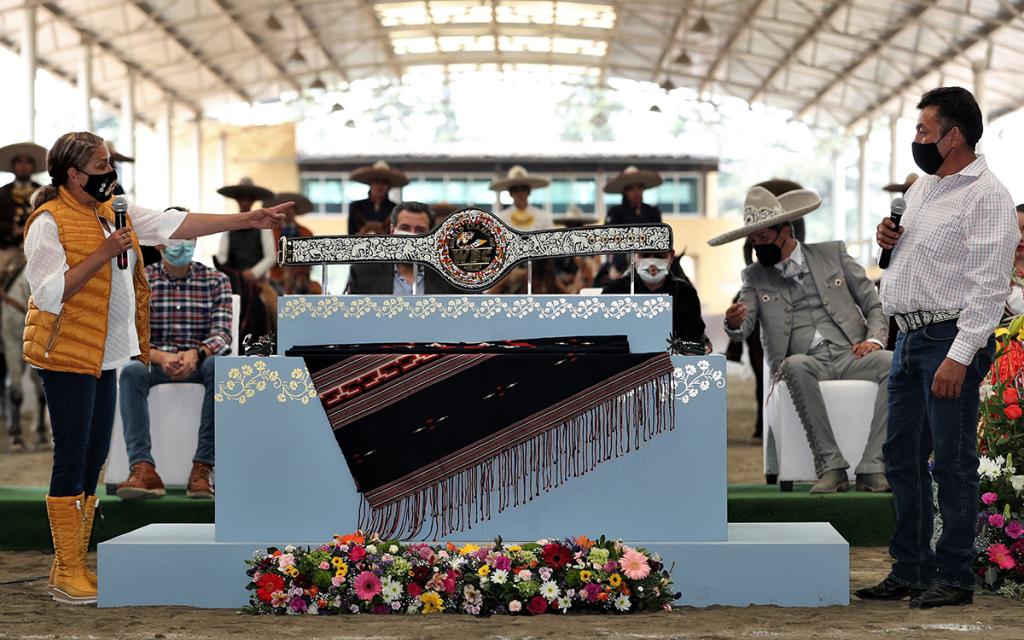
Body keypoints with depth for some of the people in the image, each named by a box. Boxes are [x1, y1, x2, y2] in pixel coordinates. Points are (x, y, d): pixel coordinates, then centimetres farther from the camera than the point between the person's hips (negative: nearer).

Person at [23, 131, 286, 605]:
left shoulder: (114, 212, 11)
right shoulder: (50, 223, -13)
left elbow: (176, 224, 11)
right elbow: (49, 293, -21)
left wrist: (247, 220, 7)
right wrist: (104, 253, -23)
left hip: (104, 356, 8)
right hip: (68, 357, -8)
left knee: (94, 458, 10)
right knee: (72, 459, -6)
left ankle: (76, 565, 17)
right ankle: (66, 573, 0)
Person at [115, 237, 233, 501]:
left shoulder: (216, 281, 4)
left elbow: (222, 334, -6)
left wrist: (196, 354, -29)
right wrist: (161, 357, -28)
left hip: (199, 362, 0)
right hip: (155, 361, 0)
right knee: (132, 371, -32)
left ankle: (202, 468, -36)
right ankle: (143, 468, -42)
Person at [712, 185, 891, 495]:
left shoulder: (833, 254, 14)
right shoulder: (755, 277, 15)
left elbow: (874, 305, 14)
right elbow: (742, 329, 0)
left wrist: (874, 339, -5)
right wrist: (734, 323, -25)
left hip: (850, 356, 1)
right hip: (807, 363, -1)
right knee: (797, 365, -37)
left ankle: (872, 469, -30)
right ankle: (830, 466, -33)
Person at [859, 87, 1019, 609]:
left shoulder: (986, 196, -12)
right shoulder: (922, 188, 16)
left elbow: (988, 287, -19)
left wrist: (959, 357, -24)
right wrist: (889, 240, 8)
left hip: (951, 340, -9)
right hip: (910, 336, 9)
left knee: (952, 463, -4)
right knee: (902, 458, 12)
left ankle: (954, 579, 3)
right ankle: (909, 571, 21)